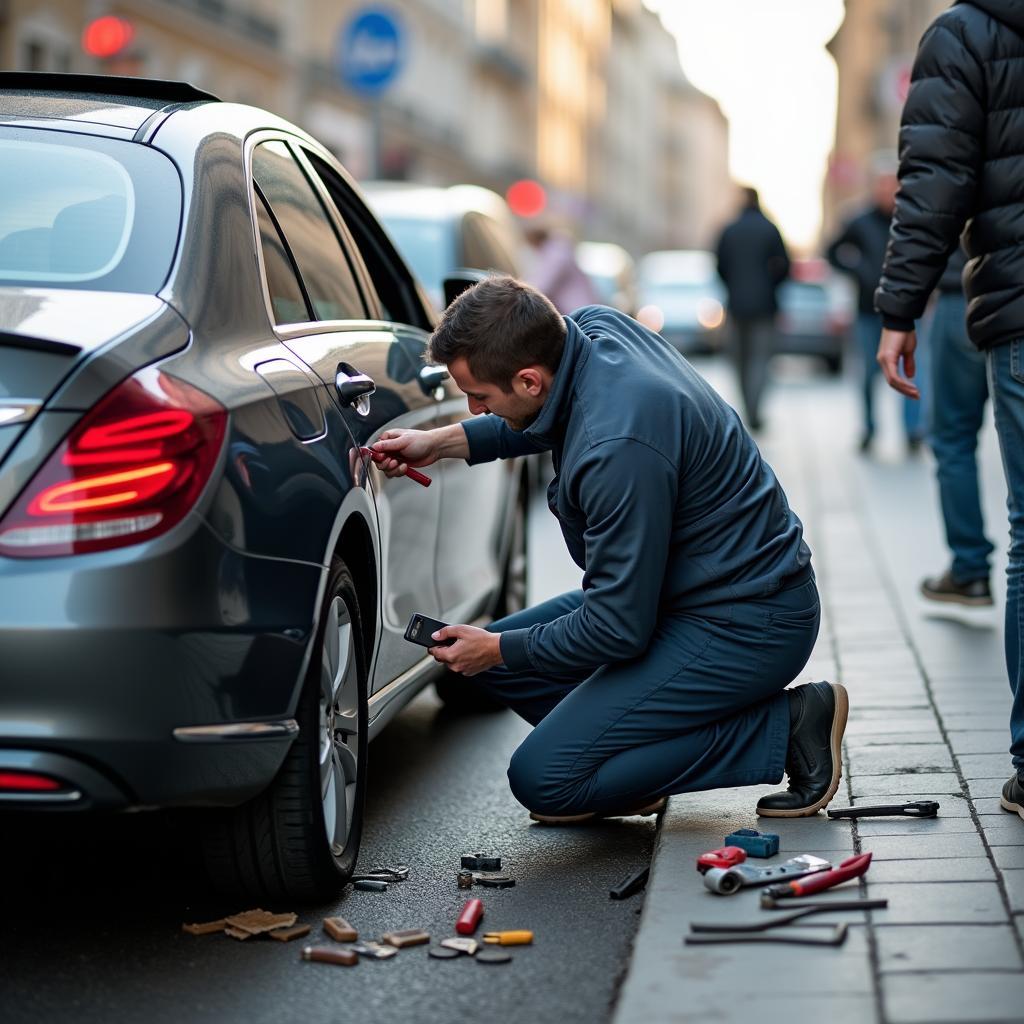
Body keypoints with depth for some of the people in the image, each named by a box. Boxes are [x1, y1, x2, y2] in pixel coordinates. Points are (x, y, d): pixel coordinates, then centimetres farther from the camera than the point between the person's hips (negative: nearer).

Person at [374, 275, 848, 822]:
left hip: (745, 629, -10)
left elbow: (618, 629, -23)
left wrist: (499, 651, -8)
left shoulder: (618, 447, -32)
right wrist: (445, 440, 10)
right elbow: (545, 420, 22)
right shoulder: (594, 325, -5)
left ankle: (785, 728, -8)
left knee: (543, 780, -14)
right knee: (493, 657, 11)